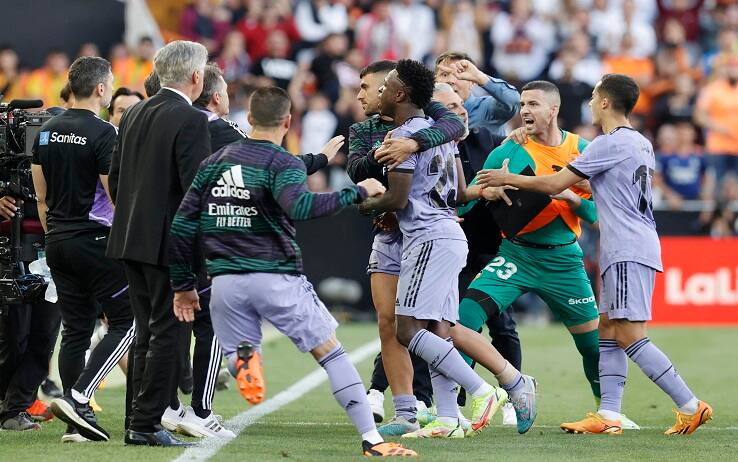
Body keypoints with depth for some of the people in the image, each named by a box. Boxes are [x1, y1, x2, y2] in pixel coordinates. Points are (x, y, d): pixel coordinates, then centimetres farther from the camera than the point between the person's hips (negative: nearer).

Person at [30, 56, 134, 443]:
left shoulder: (47, 132, 10)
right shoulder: (102, 134, -13)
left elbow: (41, 196, 14)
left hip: (58, 241, 8)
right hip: (95, 239, -7)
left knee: (76, 329, 10)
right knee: (126, 322, 0)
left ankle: (77, 421, 7)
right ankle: (77, 397, -13)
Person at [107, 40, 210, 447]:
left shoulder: (132, 115, 10)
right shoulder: (191, 121, -13)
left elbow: (114, 178, 14)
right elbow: (197, 187, -18)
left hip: (131, 240, 8)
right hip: (171, 242, -8)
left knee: (147, 332, 14)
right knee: (166, 333, -2)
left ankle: (137, 422, 16)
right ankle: (146, 424, -3)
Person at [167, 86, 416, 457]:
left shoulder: (214, 162, 12)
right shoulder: (283, 164, -4)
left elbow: (181, 226, 10)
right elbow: (299, 207, -27)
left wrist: (183, 284, 18)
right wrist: (356, 192, -17)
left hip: (226, 283, 4)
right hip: (276, 278, -4)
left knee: (241, 367, 12)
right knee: (331, 353, 6)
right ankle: (372, 440, 2)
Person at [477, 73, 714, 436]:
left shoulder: (609, 144, -12)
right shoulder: (642, 144, 15)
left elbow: (554, 184, -11)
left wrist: (508, 179, 2)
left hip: (628, 251, -10)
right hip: (622, 252, 10)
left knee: (630, 337, -11)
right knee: (608, 330, 8)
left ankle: (690, 406, -12)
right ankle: (609, 415, 3)